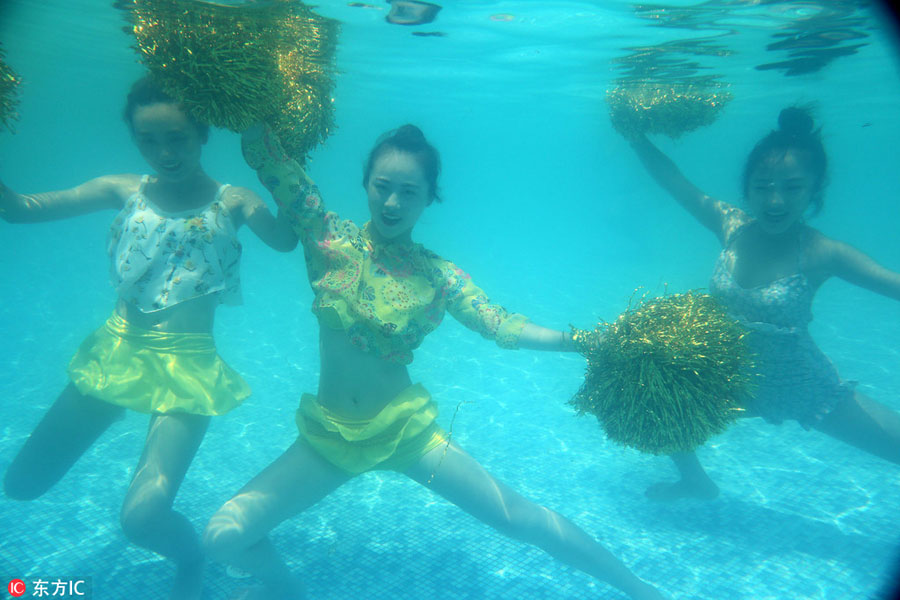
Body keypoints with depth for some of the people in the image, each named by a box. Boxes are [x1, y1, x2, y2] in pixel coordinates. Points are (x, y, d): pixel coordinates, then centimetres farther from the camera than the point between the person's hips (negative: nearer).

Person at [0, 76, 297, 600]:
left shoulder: (230, 201, -8)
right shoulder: (125, 191, 2)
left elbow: (286, 239, -28)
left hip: (187, 366, -4)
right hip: (117, 352, 5)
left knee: (143, 518, -14)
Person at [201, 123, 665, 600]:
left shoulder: (438, 275, -3)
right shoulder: (331, 239, -5)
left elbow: (502, 325, -13)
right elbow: (265, 154, -10)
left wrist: (581, 340, -24)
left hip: (405, 428, -1)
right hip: (328, 433, 1)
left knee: (522, 519, -1)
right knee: (223, 537, -8)